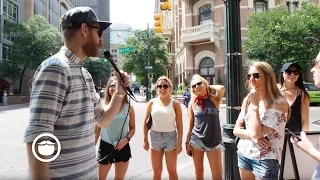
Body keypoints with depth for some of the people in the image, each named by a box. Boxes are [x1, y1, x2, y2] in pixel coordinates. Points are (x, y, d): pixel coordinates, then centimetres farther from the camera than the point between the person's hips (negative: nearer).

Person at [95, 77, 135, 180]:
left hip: (123, 147, 2)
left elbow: (132, 128, 3)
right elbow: (97, 130, 0)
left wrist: (126, 139, -15)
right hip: (105, 146, -1)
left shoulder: (129, 108, -3)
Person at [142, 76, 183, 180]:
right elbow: (146, 122, 4)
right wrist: (145, 140, 1)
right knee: (156, 172, 13)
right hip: (155, 137, 2)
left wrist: (179, 142, -8)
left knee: (172, 171, 11)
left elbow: (179, 125, -5)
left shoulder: (175, 104, -6)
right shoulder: (152, 102, -1)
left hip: (170, 138, -1)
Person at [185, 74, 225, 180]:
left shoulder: (215, 99, -2)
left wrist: (210, 87, -5)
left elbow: (222, 88, -23)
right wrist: (187, 142, 4)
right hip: (196, 141, 1)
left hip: (213, 141, -1)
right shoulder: (193, 103, 1)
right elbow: (191, 124, 4)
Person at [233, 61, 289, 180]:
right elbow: (236, 130, 3)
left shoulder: (279, 103, -16)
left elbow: (257, 133, -23)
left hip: (265, 159, -5)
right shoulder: (247, 100, 2)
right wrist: (251, 134, -15)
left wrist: (255, 105, -20)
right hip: (243, 155, 5)